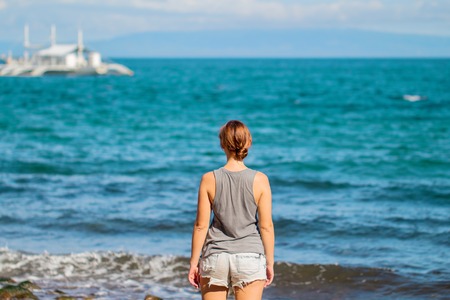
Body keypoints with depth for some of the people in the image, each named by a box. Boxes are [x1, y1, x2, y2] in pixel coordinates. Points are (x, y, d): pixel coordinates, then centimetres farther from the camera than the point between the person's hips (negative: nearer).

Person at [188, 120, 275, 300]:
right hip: (250, 258, 0)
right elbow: (266, 226, -4)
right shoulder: (259, 180, -6)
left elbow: (201, 225, -3)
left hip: (215, 258, 1)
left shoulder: (209, 179, -5)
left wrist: (194, 263, 5)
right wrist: (270, 262, 6)